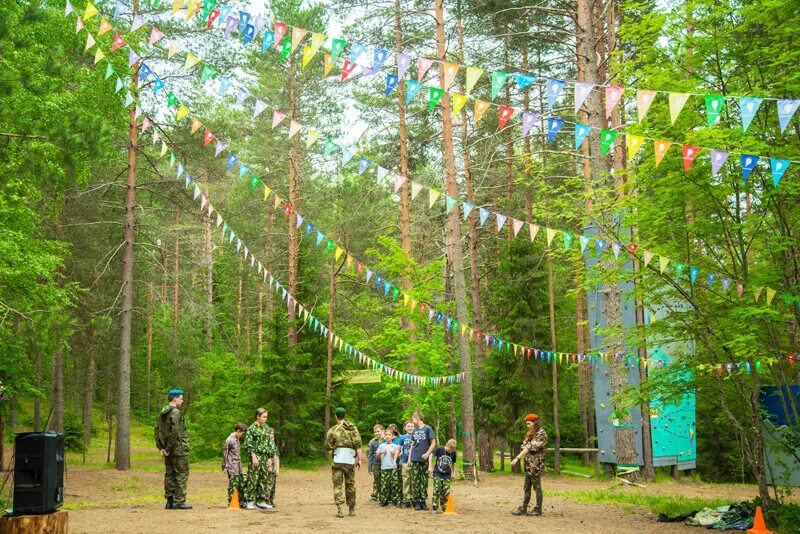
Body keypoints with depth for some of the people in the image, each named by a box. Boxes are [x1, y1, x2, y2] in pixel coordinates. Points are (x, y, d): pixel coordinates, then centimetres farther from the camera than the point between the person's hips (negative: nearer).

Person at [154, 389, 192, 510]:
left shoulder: (162, 413, 12)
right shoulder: (176, 412, -15)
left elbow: (157, 429, 12)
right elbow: (174, 431, -23)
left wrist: (161, 447, 8)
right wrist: (169, 448, -16)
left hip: (168, 450, 9)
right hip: (179, 449, -9)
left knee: (169, 474, 12)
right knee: (181, 474, -3)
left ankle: (170, 501, 15)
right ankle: (179, 501, -4)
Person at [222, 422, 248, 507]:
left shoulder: (237, 439, 11)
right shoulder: (229, 440, -15)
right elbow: (225, 454, -12)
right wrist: (225, 467, -11)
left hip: (238, 467, 9)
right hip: (232, 467, -9)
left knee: (241, 484, 12)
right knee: (233, 484, -4)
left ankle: (242, 501, 21)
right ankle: (231, 502, 5)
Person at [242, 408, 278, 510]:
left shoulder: (267, 428, 13)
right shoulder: (252, 428, -4)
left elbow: (271, 443, 16)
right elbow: (248, 444, -8)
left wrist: (270, 458, 10)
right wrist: (253, 456, -15)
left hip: (265, 457, 6)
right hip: (256, 455, -6)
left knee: (264, 480, 6)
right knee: (253, 479, -6)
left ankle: (261, 501, 12)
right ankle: (250, 501, 0)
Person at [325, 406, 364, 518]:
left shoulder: (333, 430, -2)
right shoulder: (353, 428, 3)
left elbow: (328, 447, 0)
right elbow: (358, 445, -2)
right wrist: (359, 459, 1)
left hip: (337, 460, -2)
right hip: (350, 460, 2)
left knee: (338, 485, 2)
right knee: (350, 484, 14)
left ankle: (339, 509, -8)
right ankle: (352, 509, 19)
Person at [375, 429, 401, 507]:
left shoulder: (395, 446, 9)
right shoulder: (382, 446, 11)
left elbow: (397, 456, 10)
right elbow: (377, 457, 16)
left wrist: (394, 454, -10)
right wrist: (380, 453, -3)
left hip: (393, 467, -1)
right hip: (384, 468, 1)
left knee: (394, 484, -6)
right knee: (384, 484, -3)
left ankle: (394, 500, 1)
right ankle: (384, 500, 5)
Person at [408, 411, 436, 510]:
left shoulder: (428, 429, -3)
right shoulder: (414, 431, 12)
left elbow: (433, 443, -4)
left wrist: (427, 453, -15)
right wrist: (409, 458, 9)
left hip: (424, 459, -3)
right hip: (415, 459, 3)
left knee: (424, 480, 2)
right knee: (415, 481, 0)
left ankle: (423, 500, 9)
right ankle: (416, 501, 3)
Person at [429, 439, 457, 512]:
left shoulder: (453, 453, 0)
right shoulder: (439, 449, -10)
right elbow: (431, 455, 0)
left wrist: (453, 473, 15)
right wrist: (430, 467, -4)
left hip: (447, 474, 2)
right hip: (437, 473, -2)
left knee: (446, 491, -4)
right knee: (437, 490, -9)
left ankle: (444, 507, 10)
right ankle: (434, 507, -4)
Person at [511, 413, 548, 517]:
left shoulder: (541, 434, -13)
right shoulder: (531, 434, 17)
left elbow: (530, 448, -20)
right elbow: (525, 447, 14)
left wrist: (517, 458, -23)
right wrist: (518, 458, 0)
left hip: (536, 465, -9)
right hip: (529, 465, 9)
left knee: (537, 487, -1)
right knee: (527, 488, 9)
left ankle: (538, 510, 6)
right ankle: (523, 509, 12)